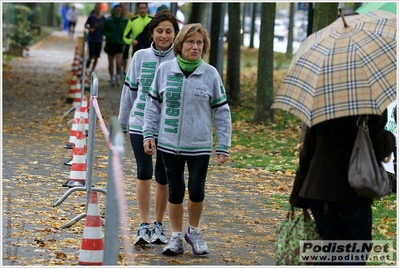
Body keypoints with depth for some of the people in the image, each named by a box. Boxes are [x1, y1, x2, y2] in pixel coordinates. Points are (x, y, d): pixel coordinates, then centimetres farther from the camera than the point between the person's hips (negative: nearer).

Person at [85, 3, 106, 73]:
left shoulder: (103, 19, -1)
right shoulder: (91, 17, -4)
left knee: (96, 57, 3)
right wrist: (89, 28, -10)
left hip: (99, 40, 2)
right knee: (92, 56, -9)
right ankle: (89, 60, 26)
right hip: (91, 39, -2)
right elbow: (86, 25, 8)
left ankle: (92, 70, 18)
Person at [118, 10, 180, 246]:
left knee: (163, 176, 5)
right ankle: (144, 226, 0)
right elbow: (130, 90, 12)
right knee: (144, 172, -7)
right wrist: (122, 121, 17)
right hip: (141, 123, 1)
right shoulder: (141, 56, 3)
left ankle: (159, 225, 19)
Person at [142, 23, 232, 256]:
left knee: (197, 191, -1)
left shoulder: (211, 74, -4)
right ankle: (177, 236, 22)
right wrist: (149, 134, 0)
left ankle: (194, 231, 25)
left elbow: (222, 111, 1)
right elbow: (153, 104, 6)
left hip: (200, 145, -1)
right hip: (170, 143, 1)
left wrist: (224, 146, 0)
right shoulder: (165, 70, -2)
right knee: (176, 191, 6)